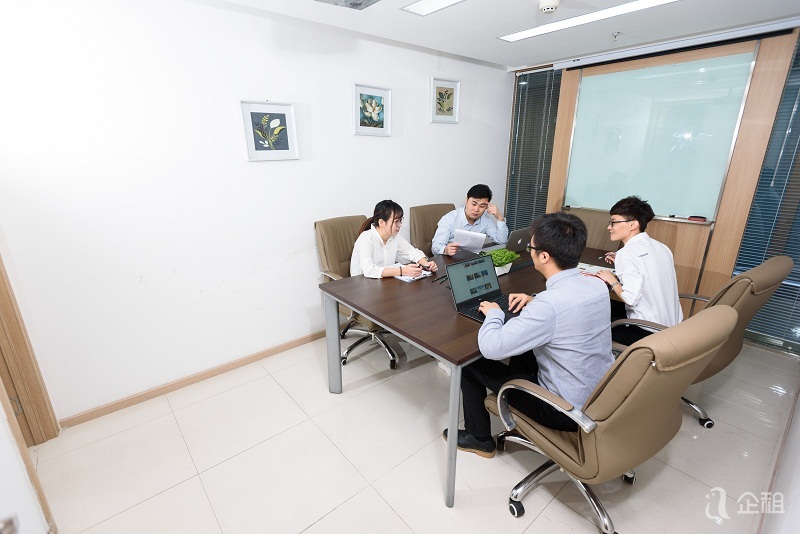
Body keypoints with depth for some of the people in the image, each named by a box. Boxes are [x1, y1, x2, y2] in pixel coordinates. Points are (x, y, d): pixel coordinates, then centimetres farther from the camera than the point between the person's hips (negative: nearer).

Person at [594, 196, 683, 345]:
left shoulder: (626, 254, -20)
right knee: (610, 307, 21)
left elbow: (631, 299, -26)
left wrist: (612, 281, -8)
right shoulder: (661, 247, 5)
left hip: (648, 333, -8)